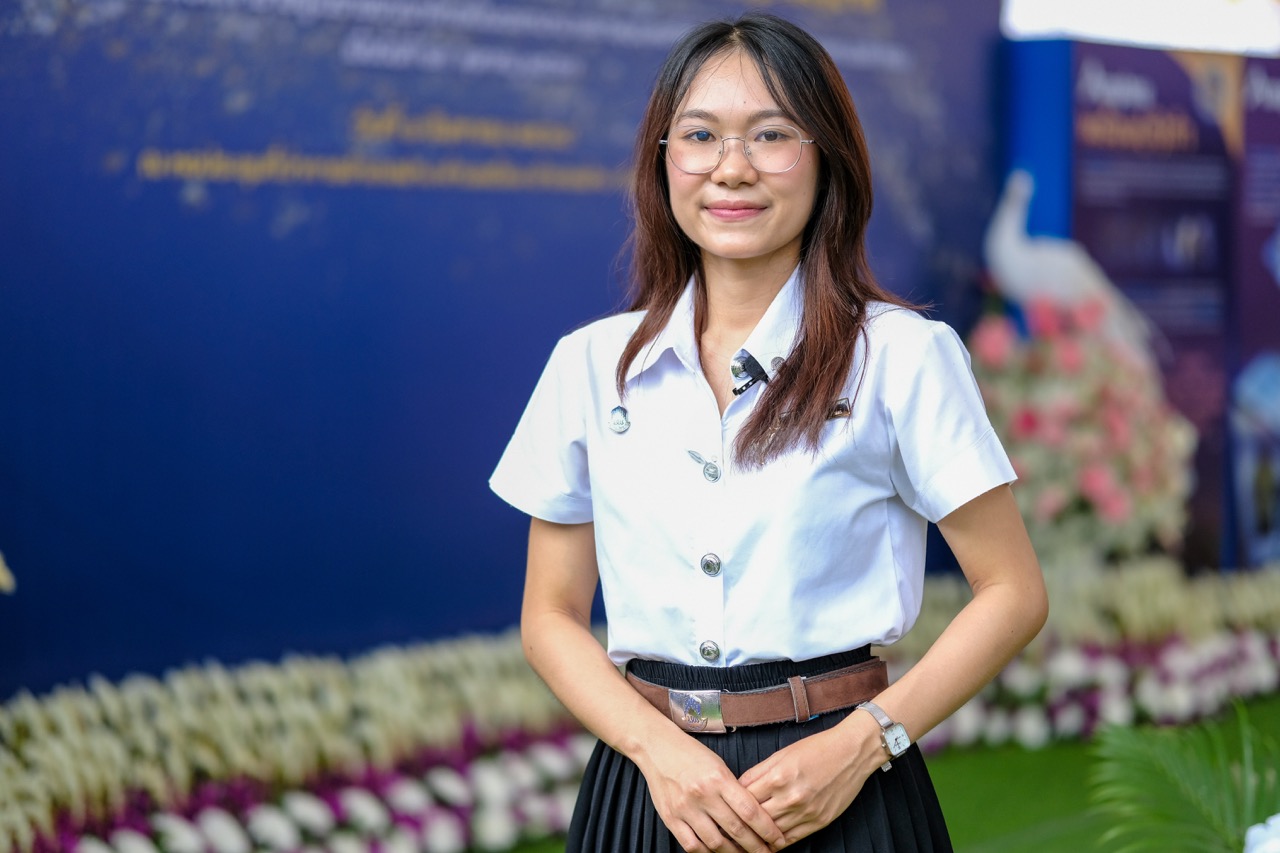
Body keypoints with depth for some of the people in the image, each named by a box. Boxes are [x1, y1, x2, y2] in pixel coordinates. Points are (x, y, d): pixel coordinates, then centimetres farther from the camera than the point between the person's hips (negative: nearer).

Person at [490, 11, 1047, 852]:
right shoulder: (591, 365, 4)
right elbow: (551, 616, 7)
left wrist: (862, 743, -14)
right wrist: (659, 747, -10)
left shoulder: (903, 356, -4)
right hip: (652, 781, 2)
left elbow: (1013, 593, -2)